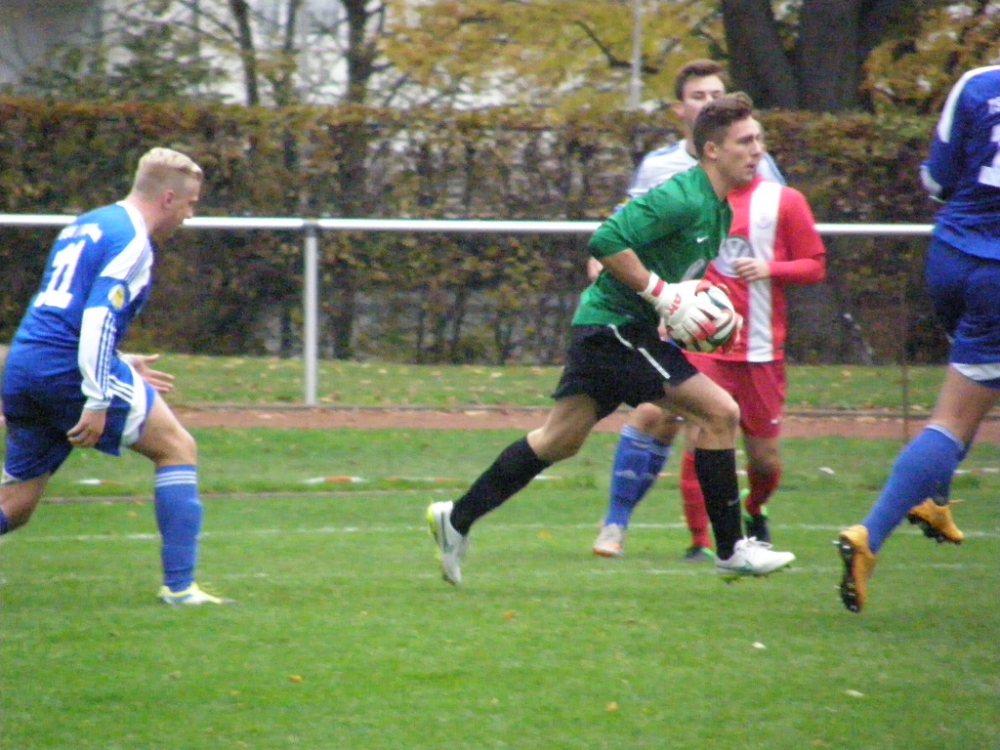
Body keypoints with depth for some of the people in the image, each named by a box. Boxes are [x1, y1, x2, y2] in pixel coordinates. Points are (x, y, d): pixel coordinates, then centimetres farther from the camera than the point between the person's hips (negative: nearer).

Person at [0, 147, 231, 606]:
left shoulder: (83, 227, 23)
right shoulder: (131, 240, -6)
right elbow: (99, 317, -18)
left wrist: (118, 368, 31)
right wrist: (98, 399, -21)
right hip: (67, 368, -8)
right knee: (178, 449, 3)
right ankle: (179, 586, -4)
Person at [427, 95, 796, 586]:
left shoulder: (718, 210, 13)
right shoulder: (683, 199, -19)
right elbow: (607, 242, -26)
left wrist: (696, 296, 7)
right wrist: (664, 295, -24)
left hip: (604, 329, 10)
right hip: (615, 328, -10)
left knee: (560, 439, 15)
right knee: (720, 413, -11)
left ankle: (457, 518, 23)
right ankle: (731, 551, -5)